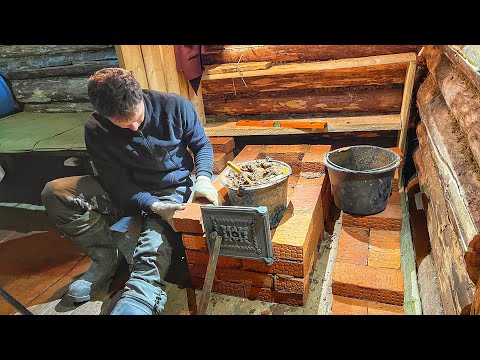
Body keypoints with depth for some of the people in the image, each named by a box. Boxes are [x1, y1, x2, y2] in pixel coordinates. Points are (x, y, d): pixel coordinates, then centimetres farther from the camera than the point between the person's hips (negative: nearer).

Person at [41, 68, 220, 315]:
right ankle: (106, 257, -8)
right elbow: (119, 185, -12)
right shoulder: (96, 131, -14)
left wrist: (203, 178, -21)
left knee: (155, 245, -32)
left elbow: (202, 145, -1)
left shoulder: (175, 106, -15)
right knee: (54, 192, -13)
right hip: (130, 194, 3)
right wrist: (156, 207, -28)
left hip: (174, 190, -2)